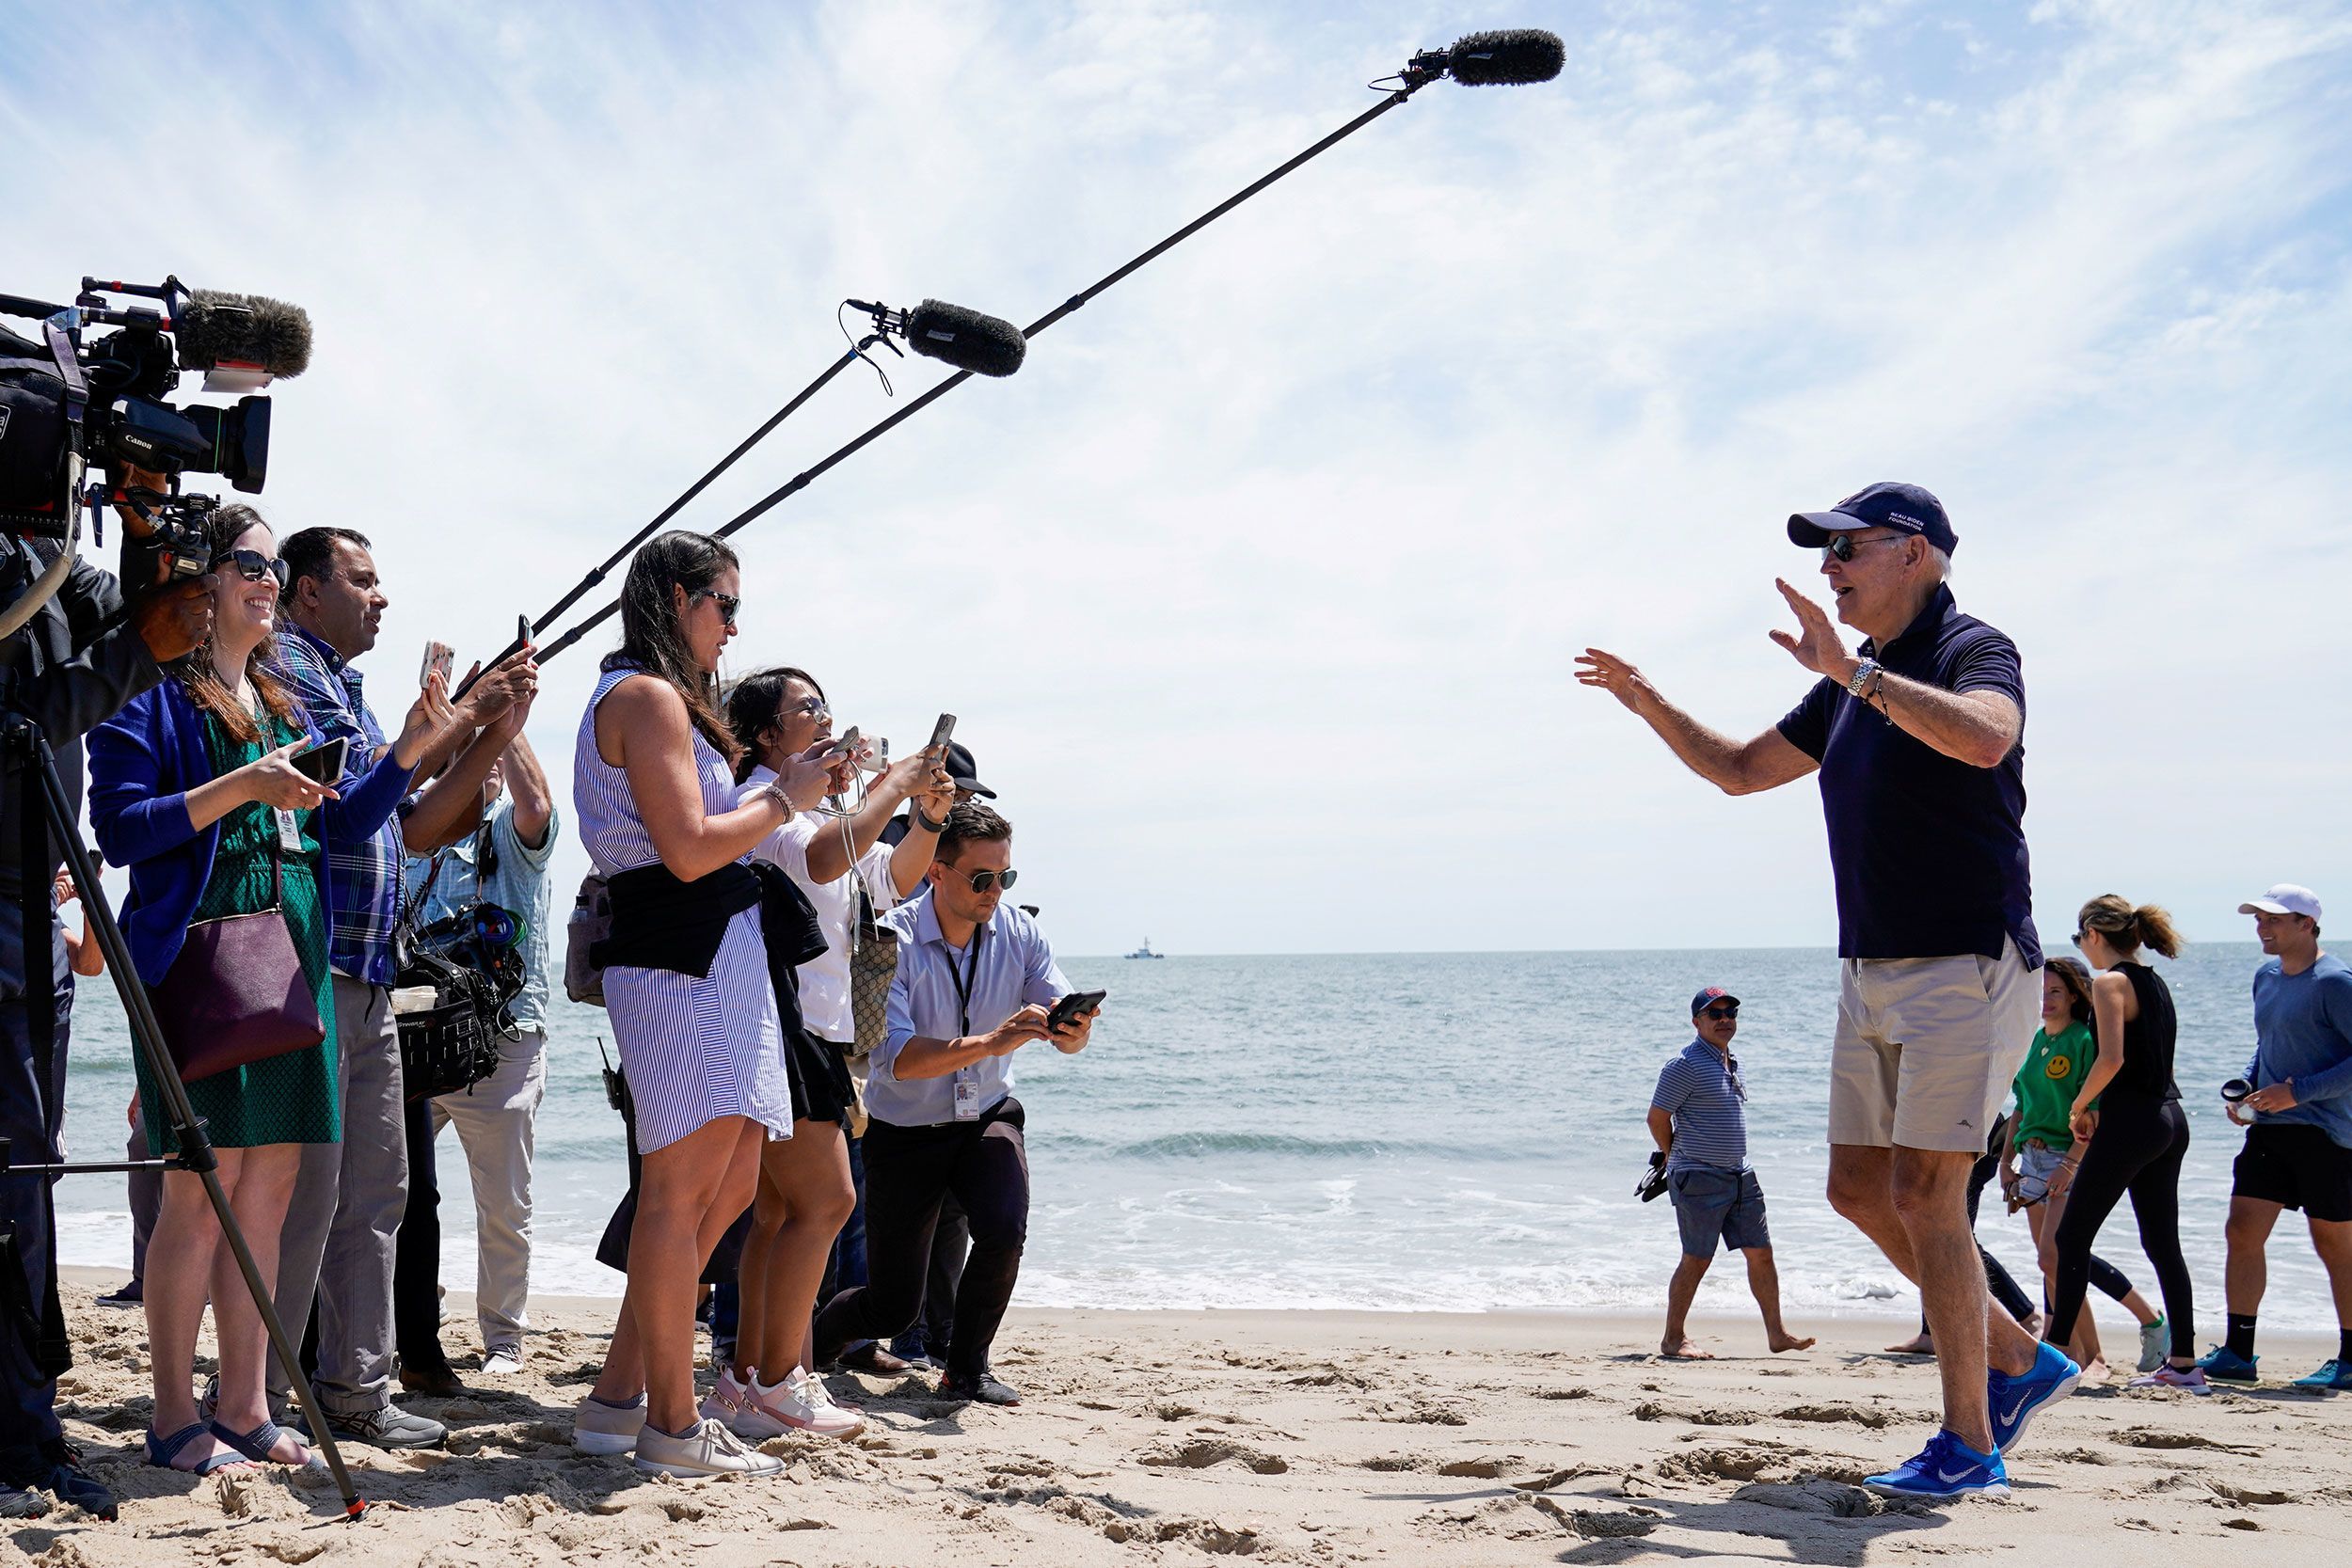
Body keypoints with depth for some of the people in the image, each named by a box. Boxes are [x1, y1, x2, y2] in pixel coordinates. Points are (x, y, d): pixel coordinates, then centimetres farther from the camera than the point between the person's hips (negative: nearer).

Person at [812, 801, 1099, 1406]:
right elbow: (897, 1058, -30)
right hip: (904, 1131, -2)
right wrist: (989, 1043, -43)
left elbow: (1064, 1029, -11)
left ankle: (966, 1369, -1)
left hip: (986, 1118, 3)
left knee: (1004, 1230, -28)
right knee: (891, 1310, 2)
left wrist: (1072, 1029, -36)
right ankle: (808, 1343, 37)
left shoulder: (1019, 934, -7)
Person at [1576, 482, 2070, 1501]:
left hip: (1968, 967, -9)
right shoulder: (1850, 689, 15)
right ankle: (2020, 1363, 26)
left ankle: (1970, 1447, -1)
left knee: (1924, 1194, -11)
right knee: (1859, 1190, 11)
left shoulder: (1972, 650, -11)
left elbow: (1985, 737, -35)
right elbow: (1741, 770, 24)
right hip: (1873, 974, 9)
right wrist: (1647, 703, 14)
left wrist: (1853, 669, -35)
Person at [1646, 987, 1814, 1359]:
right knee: (1696, 1259, -3)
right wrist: (1679, 1160, 2)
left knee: (1761, 1253, 7)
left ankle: (1776, 1334, 14)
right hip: (1700, 1179, -8)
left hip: (1741, 1175, 8)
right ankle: (1673, 1339, 7)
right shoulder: (1685, 1064, -12)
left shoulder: (1732, 1064, 15)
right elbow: (1657, 1118, -11)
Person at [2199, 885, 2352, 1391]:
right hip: (2269, 1128, 7)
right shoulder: (2266, 977, 12)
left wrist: (2297, 1092, -19)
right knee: (2242, 1232, 1)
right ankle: (2237, 1352, 7)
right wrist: (2246, 1089, 7)